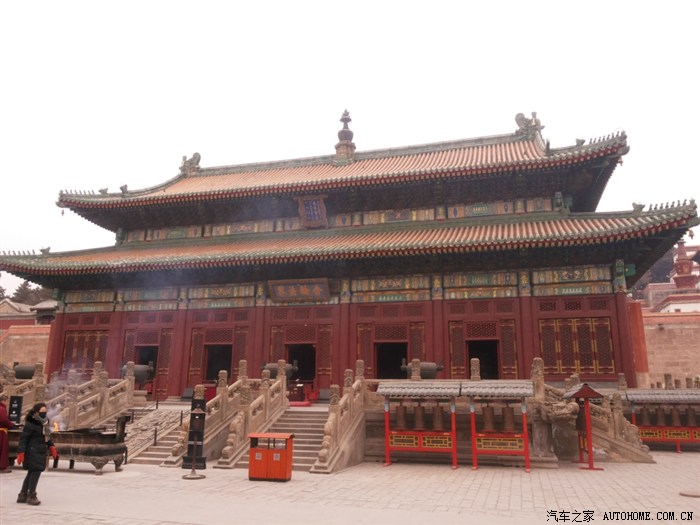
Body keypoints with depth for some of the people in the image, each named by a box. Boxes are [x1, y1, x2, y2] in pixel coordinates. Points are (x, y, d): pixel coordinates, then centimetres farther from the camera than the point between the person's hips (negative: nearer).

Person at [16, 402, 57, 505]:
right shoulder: (30, 424, -15)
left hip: (40, 452, 9)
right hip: (33, 451, -9)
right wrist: (21, 452, -20)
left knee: (32, 472, 14)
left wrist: (51, 447, 11)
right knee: (36, 471, -9)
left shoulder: (44, 422, 10)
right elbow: (23, 438, -16)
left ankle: (22, 495, 26)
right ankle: (31, 496, 2)